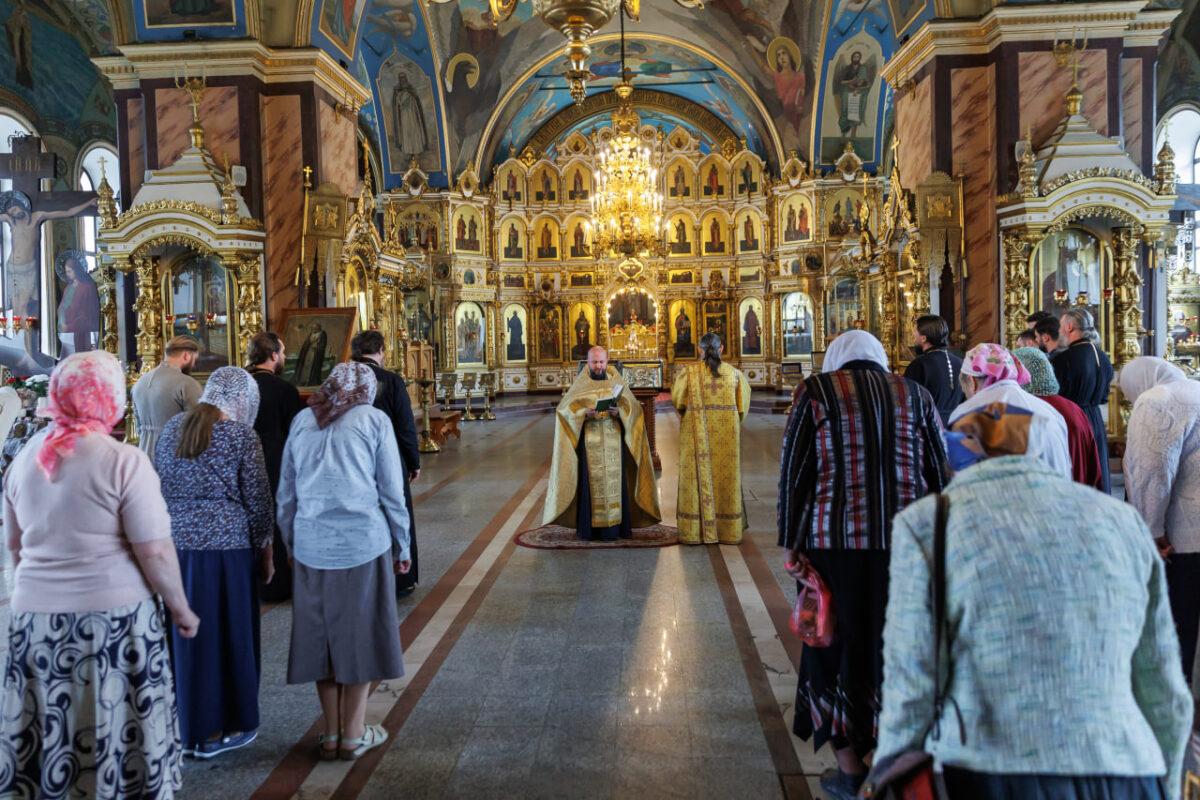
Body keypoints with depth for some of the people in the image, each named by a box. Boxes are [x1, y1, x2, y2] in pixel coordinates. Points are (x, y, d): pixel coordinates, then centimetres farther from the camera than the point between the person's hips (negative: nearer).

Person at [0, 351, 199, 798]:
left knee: (46, 739, 15)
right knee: (116, 733, 7)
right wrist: (181, 609, -2)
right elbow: (154, 552, -14)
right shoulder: (124, 461, -13)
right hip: (113, 618, -5)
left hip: (36, 615, 6)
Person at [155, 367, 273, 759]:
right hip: (225, 545, -5)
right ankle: (225, 729, 19)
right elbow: (257, 500, -6)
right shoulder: (241, 435, -9)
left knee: (185, 635, 14)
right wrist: (265, 549, 5)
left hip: (175, 542, 5)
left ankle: (191, 728, 25)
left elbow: (158, 486, 13)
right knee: (229, 635, 8)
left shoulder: (172, 428, 7)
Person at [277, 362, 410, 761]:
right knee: (360, 634, 8)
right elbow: (392, 492, -1)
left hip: (311, 545, 3)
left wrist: (292, 543, 22)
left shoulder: (302, 421, 10)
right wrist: (402, 547, 8)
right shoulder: (373, 420, -1)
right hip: (363, 542, -3)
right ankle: (354, 734, 16)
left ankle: (331, 734, 21)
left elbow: (285, 494, 13)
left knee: (320, 634, 13)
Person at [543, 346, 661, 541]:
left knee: (614, 480, -1)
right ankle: (589, 528, 2)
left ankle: (613, 527, 3)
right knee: (590, 481, -3)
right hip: (589, 442, -1)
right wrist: (583, 413, -17)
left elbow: (633, 407, 4)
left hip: (613, 442, 1)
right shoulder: (580, 383, 5)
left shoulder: (616, 381, 8)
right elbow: (564, 408, 0)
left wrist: (619, 412, -16)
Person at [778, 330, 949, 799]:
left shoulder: (816, 391, 2)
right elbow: (939, 473, 9)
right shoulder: (914, 393, 10)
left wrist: (791, 542, 3)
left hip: (836, 538, -2)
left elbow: (794, 472, -2)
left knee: (838, 643, 11)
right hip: (908, 540, 2)